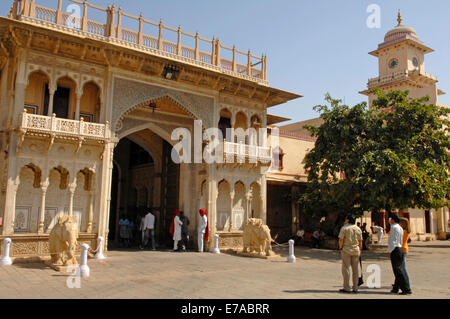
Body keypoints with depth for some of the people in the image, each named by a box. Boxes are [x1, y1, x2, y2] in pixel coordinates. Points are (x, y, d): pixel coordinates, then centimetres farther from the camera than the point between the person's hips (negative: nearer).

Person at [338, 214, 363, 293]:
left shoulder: (344, 228, -7)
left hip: (346, 249, -5)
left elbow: (341, 239, -13)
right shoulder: (358, 228, 8)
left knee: (346, 268, -1)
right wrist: (360, 250, 16)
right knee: (355, 269, 9)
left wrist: (340, 248, -2)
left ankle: (346, 288, -1)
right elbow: (360, 241, 9)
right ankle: (355, 288, 12)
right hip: (356, 250, 5)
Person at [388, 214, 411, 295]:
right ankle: (396, 288, 19)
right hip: (399, 248, 10)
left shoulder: (394, 227, -13)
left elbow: (393, 241, -19)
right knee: (398, 269, 12)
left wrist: (389, 251, -14)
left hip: (394, 250, -10)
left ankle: (406, 289, -8)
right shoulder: (400, 228, 16)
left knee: (398, 270, -8)